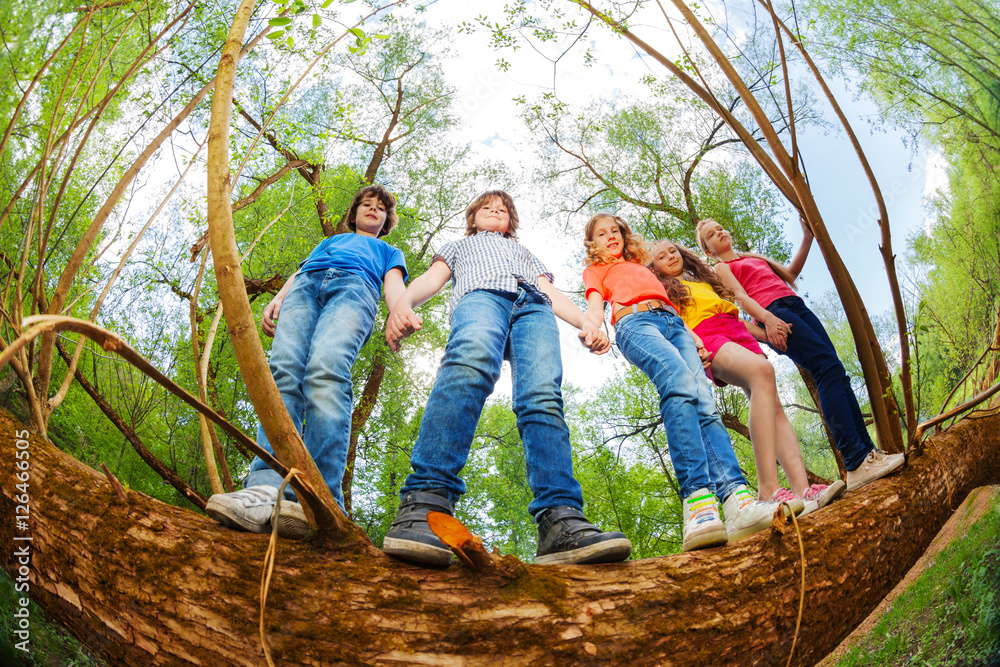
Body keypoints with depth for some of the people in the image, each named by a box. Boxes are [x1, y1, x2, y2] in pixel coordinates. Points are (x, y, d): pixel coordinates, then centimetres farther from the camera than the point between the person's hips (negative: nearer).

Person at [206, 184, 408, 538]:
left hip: (354, 289, -3)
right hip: (305, 286, 3)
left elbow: (394, 283, 16)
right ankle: (269, 489, -46)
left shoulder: (388, 252, 37)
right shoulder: (330, 241, 45)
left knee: (326, 372, -34)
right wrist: (276, 299, 9)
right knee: (284, 372, -27)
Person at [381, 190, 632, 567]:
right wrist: (404, 302, -3)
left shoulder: (523, 251, 46)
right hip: (480, 295, -3)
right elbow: (432, 279, 22)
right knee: (472, 359, -40)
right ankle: (425, 501, -56)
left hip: (533, 307, 3)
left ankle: (561, 523, -49)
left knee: (543, 397, -29)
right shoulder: (461, 245, 42)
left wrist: (586, 325, 8)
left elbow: (552, 293, 31)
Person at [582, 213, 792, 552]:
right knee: (679, 381, -36)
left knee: (703, 402, -22)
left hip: (672, 321, 5)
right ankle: (698, 502, -52)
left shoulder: (642, 266, 42)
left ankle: (737, 499, -41)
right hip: (634, 321, -5)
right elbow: (595, 306, 9)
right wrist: (593, 329, -15)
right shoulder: (595, 270, 29)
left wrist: (692, 333, 16)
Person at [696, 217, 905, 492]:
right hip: (774, 312, -7)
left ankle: (868, 452, -8)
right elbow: (740, 296, -4)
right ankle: (857, 464, -29)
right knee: (829, 368, -22)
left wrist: (807, 238, 22)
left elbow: (789, 274, 32)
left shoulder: (753, 257, 34)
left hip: (797, 306, 7)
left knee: (836, 373, -7)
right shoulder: (722, 268, 13)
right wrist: (767, 318, -21)